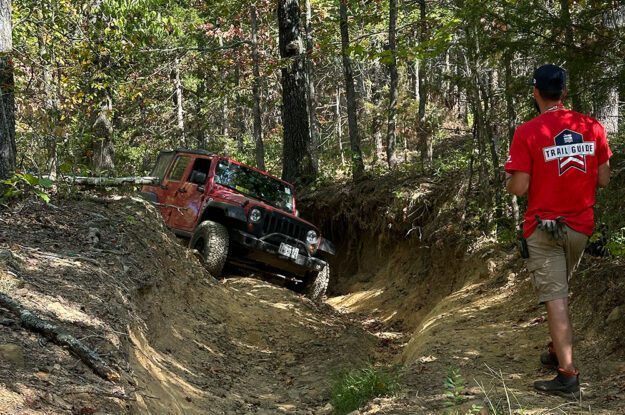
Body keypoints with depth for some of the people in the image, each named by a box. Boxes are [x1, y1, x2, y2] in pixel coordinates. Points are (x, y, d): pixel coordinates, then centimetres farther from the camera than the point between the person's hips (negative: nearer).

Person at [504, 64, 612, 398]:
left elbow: (518, 188, -15)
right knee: (561, 290, 23)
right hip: (580, 226, 5)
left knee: (554, 297, -4)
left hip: (544, 227, -5)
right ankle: (557, 352, 33)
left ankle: (568, 375, -8)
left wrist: (508, 178, 7)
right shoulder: (592, 127, -2)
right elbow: (603, 180, 3)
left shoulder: (527, 133, -14)